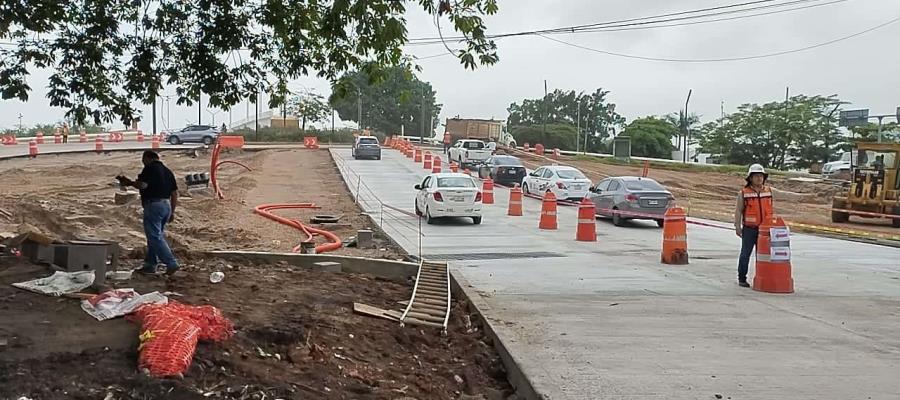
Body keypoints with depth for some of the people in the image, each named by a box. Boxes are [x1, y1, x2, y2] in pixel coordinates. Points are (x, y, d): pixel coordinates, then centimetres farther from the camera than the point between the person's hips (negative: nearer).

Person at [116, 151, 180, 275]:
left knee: (155, 237, -7)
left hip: (153, 205, -8)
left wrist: (129, 183, 0)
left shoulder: (150, 168, -6)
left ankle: (171, 263, -14)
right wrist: (172, 212, 20)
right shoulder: (167, 171, 17)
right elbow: (174, 193, 16)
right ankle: (150, 265, 21)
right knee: (155, 235, 16)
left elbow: (142, 185, -20)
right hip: (166, 205, 8)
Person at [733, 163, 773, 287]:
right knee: (745, 254, 3)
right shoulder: (744, 193, 0)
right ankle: (742, 279, 11)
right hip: (749, 229, -3)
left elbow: (772, 209, 14)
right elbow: (738, 211, -2)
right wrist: (737, 227, -7)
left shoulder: (768, 191, 9)